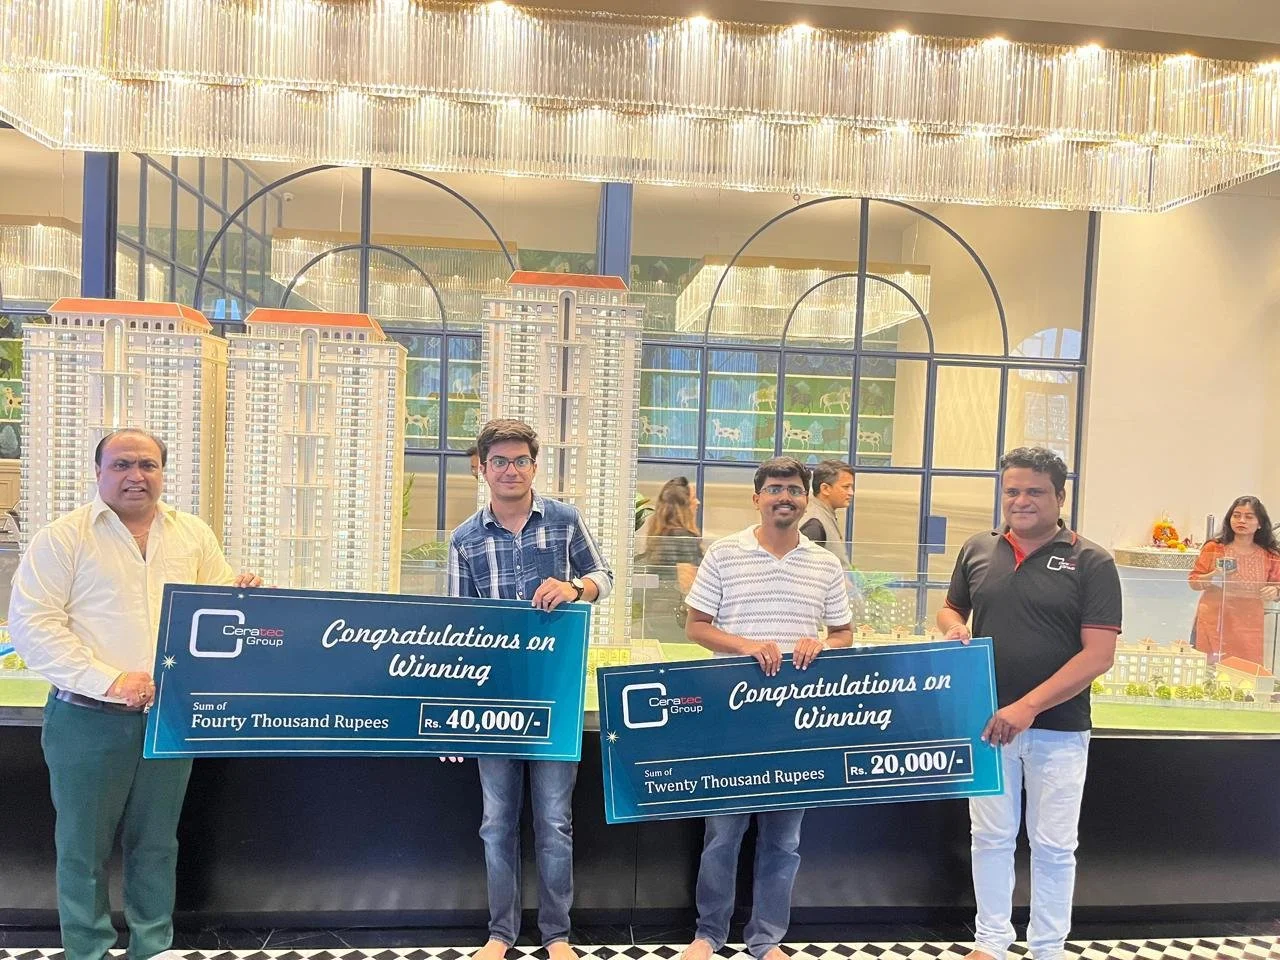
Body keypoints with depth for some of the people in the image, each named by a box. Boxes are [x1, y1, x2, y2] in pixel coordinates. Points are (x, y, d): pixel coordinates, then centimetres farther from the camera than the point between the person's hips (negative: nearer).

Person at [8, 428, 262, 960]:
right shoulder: (62, 537, -6)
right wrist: (109, 681, -22)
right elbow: (32, 625, -12)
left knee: (157, 843, 15)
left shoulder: (193, 535, 7)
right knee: (83, 847, 10)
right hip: (88, 719, -3)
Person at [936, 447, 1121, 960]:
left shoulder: (1091, 563, -7)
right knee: (991, 838, 14)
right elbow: (951, 609, 18)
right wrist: (954, 628, -8)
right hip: (987, 721, 3)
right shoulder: (977, 550, 3)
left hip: (1059, 729, -2)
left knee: (1054, 846, 12)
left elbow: (1098, 655, -13)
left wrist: (1028, 707, -20)